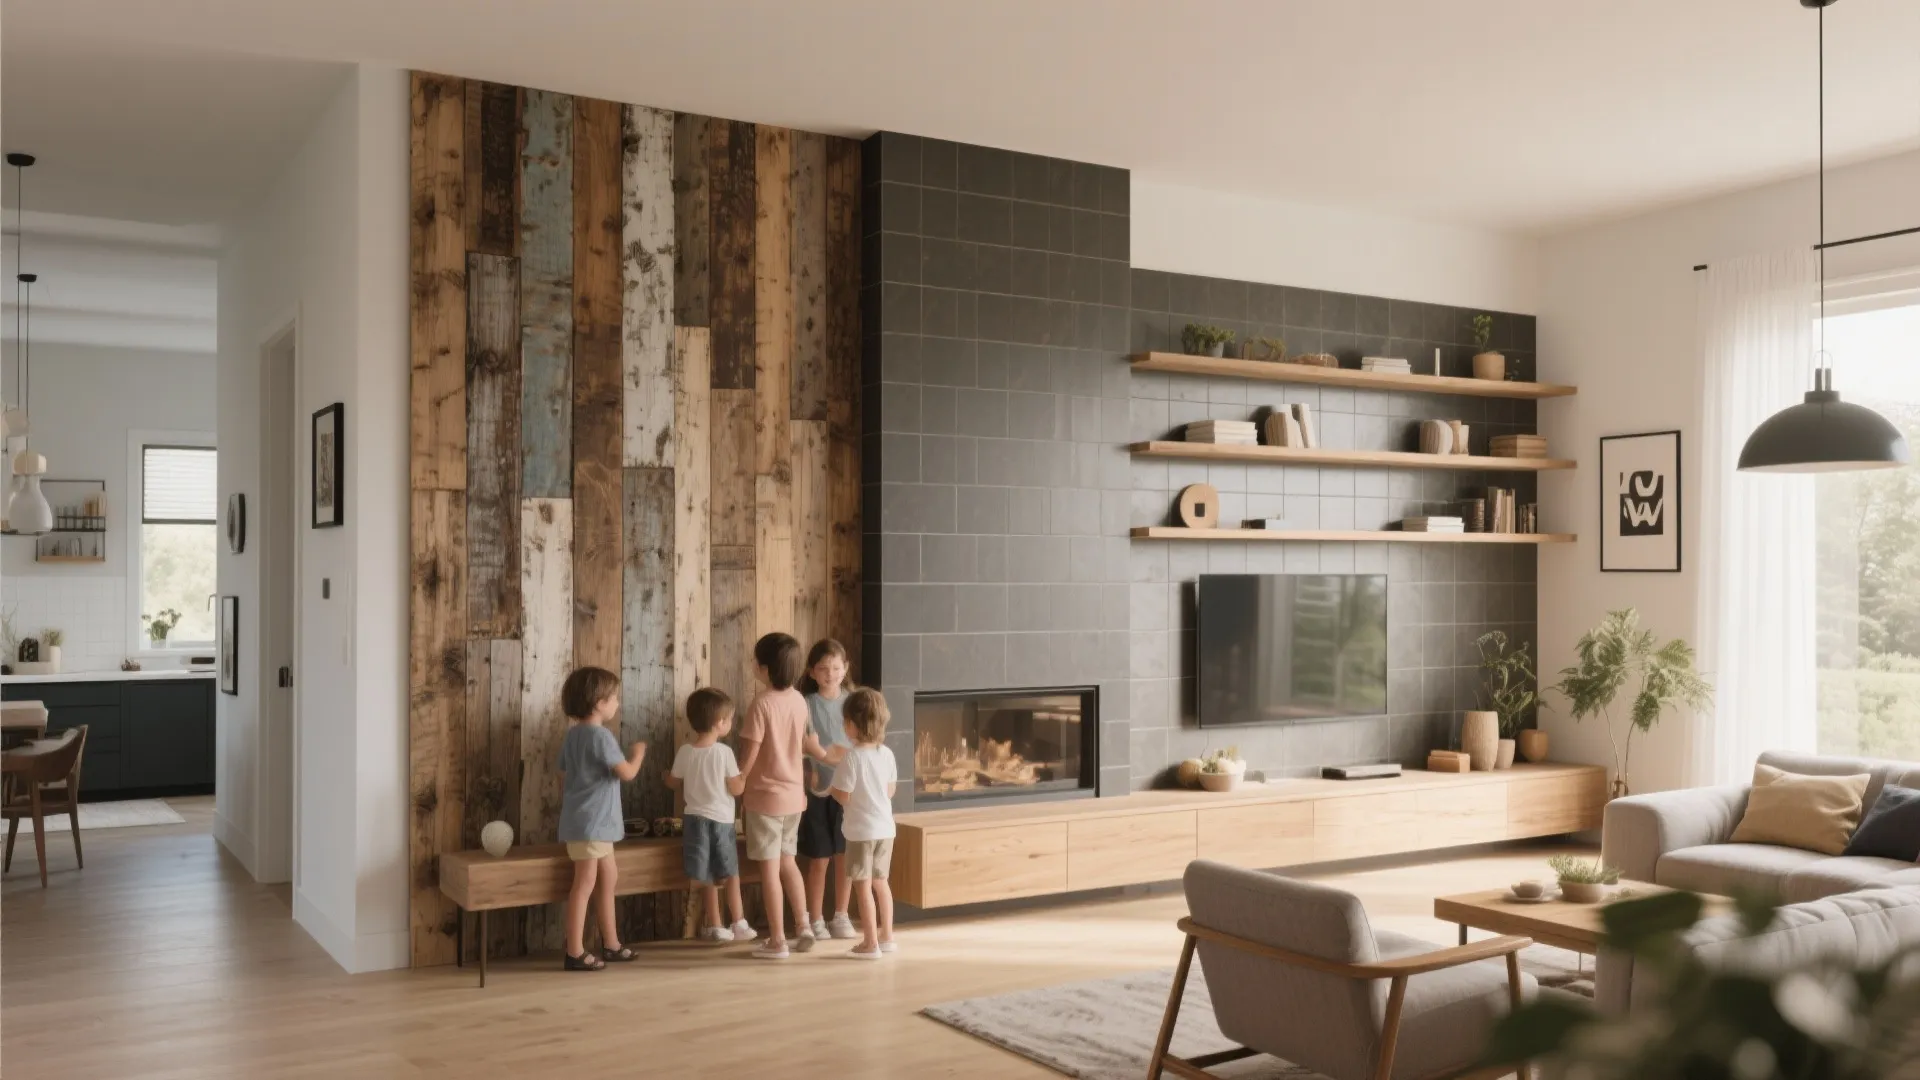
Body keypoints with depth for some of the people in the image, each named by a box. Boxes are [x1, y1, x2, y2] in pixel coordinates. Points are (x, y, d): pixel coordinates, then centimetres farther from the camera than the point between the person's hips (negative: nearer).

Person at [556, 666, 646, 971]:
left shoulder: (573, 734, 11)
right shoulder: (600, 735, -18)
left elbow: (565, 778, 17)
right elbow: (627, 772, -16)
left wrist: (568, 807, 25)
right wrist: (638, 752, 4)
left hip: (594, 822, 10)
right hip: (590, 823, -10)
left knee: (608, 877, 17)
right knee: (585, 884, -5)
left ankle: (611, 944, 25)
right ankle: (575, 953, 0)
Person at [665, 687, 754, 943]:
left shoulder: (684, 752, -4)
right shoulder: (724, 752, -14)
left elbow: (676, 784, 8)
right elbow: (736, 788, -10)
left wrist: (666, 777, 29)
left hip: (695, 818, 3)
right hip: (721, 820, -3)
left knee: (707, 877, 10)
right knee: (730, 874, 10)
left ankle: (716, 926, 15)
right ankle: (739, 924, 12)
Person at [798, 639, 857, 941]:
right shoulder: (806, 704, -6)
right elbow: (804, 747, -10)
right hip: (817, 791, -3)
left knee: (845, 857, 9)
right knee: (819, 860, 3)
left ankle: (841, 917, 22)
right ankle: (816, 921, 15)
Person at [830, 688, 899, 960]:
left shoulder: (853, 757, -17)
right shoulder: (887, 754, 1)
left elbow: (843, 796, -16)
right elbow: (890, 791, 9)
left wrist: (830, 787, 3)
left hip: (861, 831, -6)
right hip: (885, 828, 7)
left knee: (863, 886, 2)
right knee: (880, 882, 19)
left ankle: (870, 944, 5)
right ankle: (886, 937, 27)